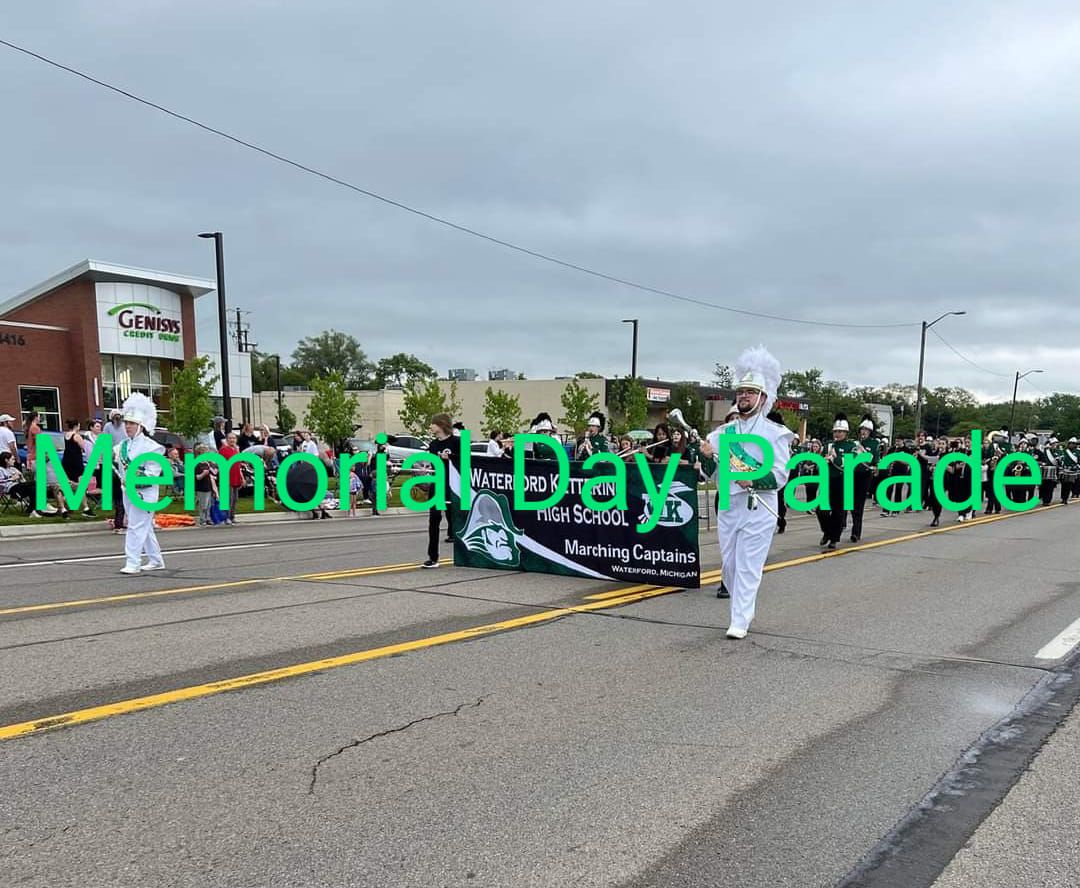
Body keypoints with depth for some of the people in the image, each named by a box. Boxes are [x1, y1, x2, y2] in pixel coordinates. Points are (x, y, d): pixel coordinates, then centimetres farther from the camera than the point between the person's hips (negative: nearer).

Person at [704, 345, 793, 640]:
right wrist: (705, 456, -13)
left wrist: (753, 481, -25)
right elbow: (712, 473, 8)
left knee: (748, 566, -4)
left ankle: (740, 622, 1)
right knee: (729, 565, 12)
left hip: (758, 508, -5)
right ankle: (744, 609, 31)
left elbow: (780, 475, -8)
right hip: (728, 506, 5)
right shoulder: (723, 432, 9)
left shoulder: (775, 433, -4)